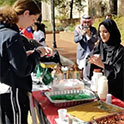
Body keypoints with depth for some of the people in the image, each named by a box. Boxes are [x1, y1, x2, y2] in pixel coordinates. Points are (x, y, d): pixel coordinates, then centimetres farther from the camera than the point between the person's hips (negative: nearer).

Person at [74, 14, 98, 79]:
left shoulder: (93, 29, 2)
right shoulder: (78, 29, 1)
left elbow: (95, 40, -7)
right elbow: (75, 40, -8)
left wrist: (89, 35, -23)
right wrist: (82, 35, -24)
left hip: (90, 52, 0)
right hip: (82, 53, 0)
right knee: (82, 68, 2)